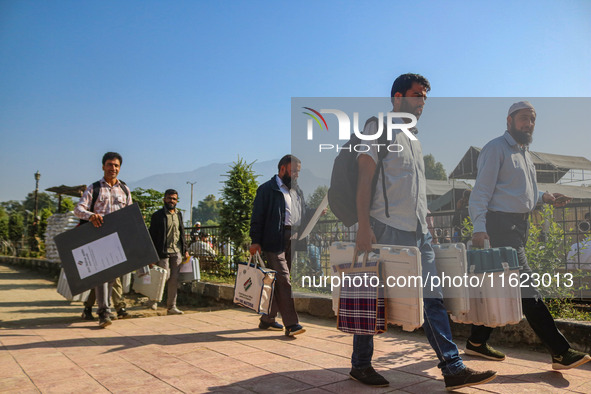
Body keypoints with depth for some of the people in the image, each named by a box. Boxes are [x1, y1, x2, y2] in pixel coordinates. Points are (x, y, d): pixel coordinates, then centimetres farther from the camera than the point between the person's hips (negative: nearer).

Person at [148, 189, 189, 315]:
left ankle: (171, 307, 10)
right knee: (165, 276, -7)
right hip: (163, 252, -5)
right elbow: (152, 235, -3)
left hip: (177, 252, 5)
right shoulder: (157, 215, -1)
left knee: (174, 280, 3)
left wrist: (185, 250, 15)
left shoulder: (179, 214, 16)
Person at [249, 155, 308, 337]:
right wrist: (255, 241, -12)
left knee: (278, 281, 11)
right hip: (275, 240, -7)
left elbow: (304, 215, 26)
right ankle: (291, 323, -9)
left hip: (293, 241, 7)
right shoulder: (267, 189, -1)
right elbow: (257, 216, -5)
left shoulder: (297, 191, 21)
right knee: (283, 281, -10)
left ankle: (267, 319, 22)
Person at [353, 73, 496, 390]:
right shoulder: (378, 128, -2)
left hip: (418, 232, 8)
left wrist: (425, 225, 18)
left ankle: (453, 368, 8)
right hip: (387, 228, -8)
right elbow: (365, 177, -11)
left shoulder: (412, 138, 22)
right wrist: (364, 226, -19)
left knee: (432, 298, 4)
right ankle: (360, 365, 17)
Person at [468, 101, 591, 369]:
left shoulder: (525, 152, 22)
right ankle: (560, 352, -4)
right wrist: (479, 226, -24)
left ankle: (477, 342, 22)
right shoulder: (496, 149, -6)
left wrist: (544, 197, 9)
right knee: (525, 287, -8)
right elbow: (482, 191, -14)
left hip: (519, 225, 10)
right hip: (501, 224, -10)